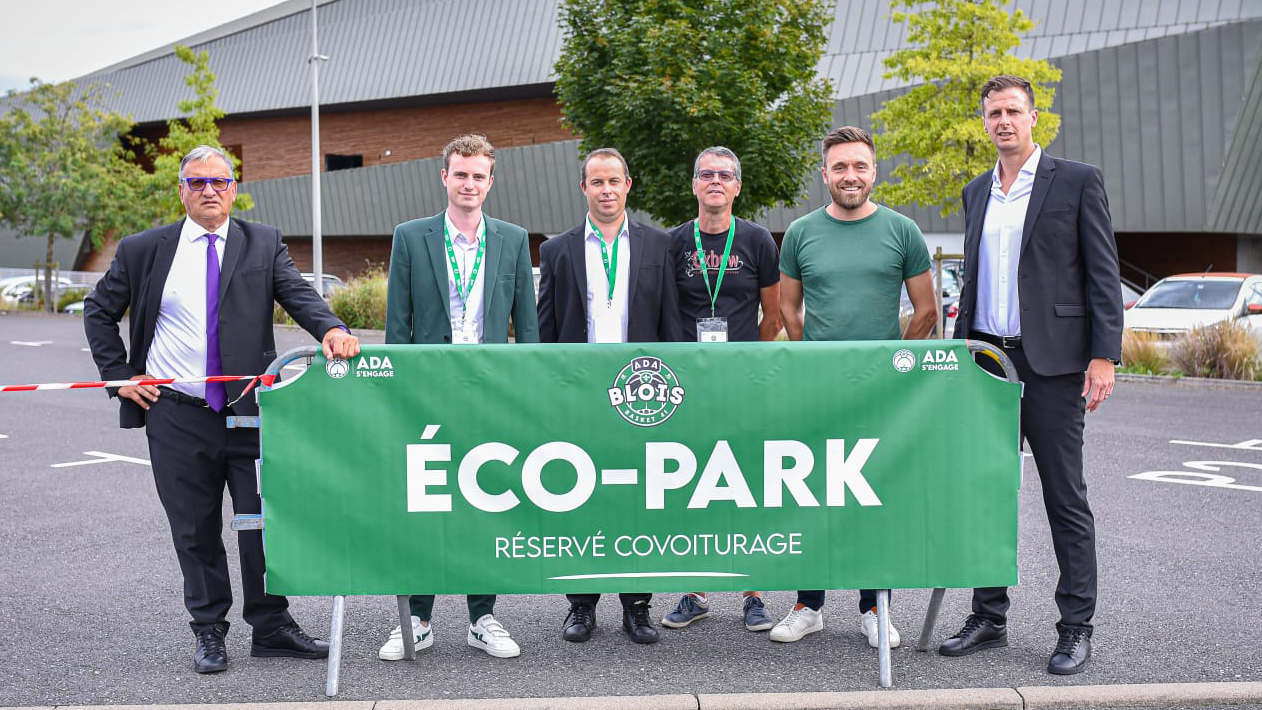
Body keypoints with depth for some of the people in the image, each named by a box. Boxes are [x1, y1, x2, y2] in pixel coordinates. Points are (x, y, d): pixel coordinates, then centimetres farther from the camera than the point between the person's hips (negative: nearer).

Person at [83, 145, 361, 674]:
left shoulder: (264, 244, 5)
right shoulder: (142, 250, 5)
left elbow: (298, 294, -9)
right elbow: (99, 312, 14)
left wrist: (331, 328, -30)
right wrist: (120, 375, 4)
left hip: (249, 411, 0)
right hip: (176, 416, 0)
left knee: (264, 521, 4)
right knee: (195, 530, 9)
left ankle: (271, 628, 18)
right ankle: (208, 632, 22)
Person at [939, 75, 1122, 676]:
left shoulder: (1077, 181, 0)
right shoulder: (976, 193, 16)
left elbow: (1103, 274, -4)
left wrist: (1104, 355, -12)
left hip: (1051, 361, -5)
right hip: (987, 358, 5)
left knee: (1065, 496, 1)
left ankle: (1076, 627, 9)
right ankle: (989, 619, 19)